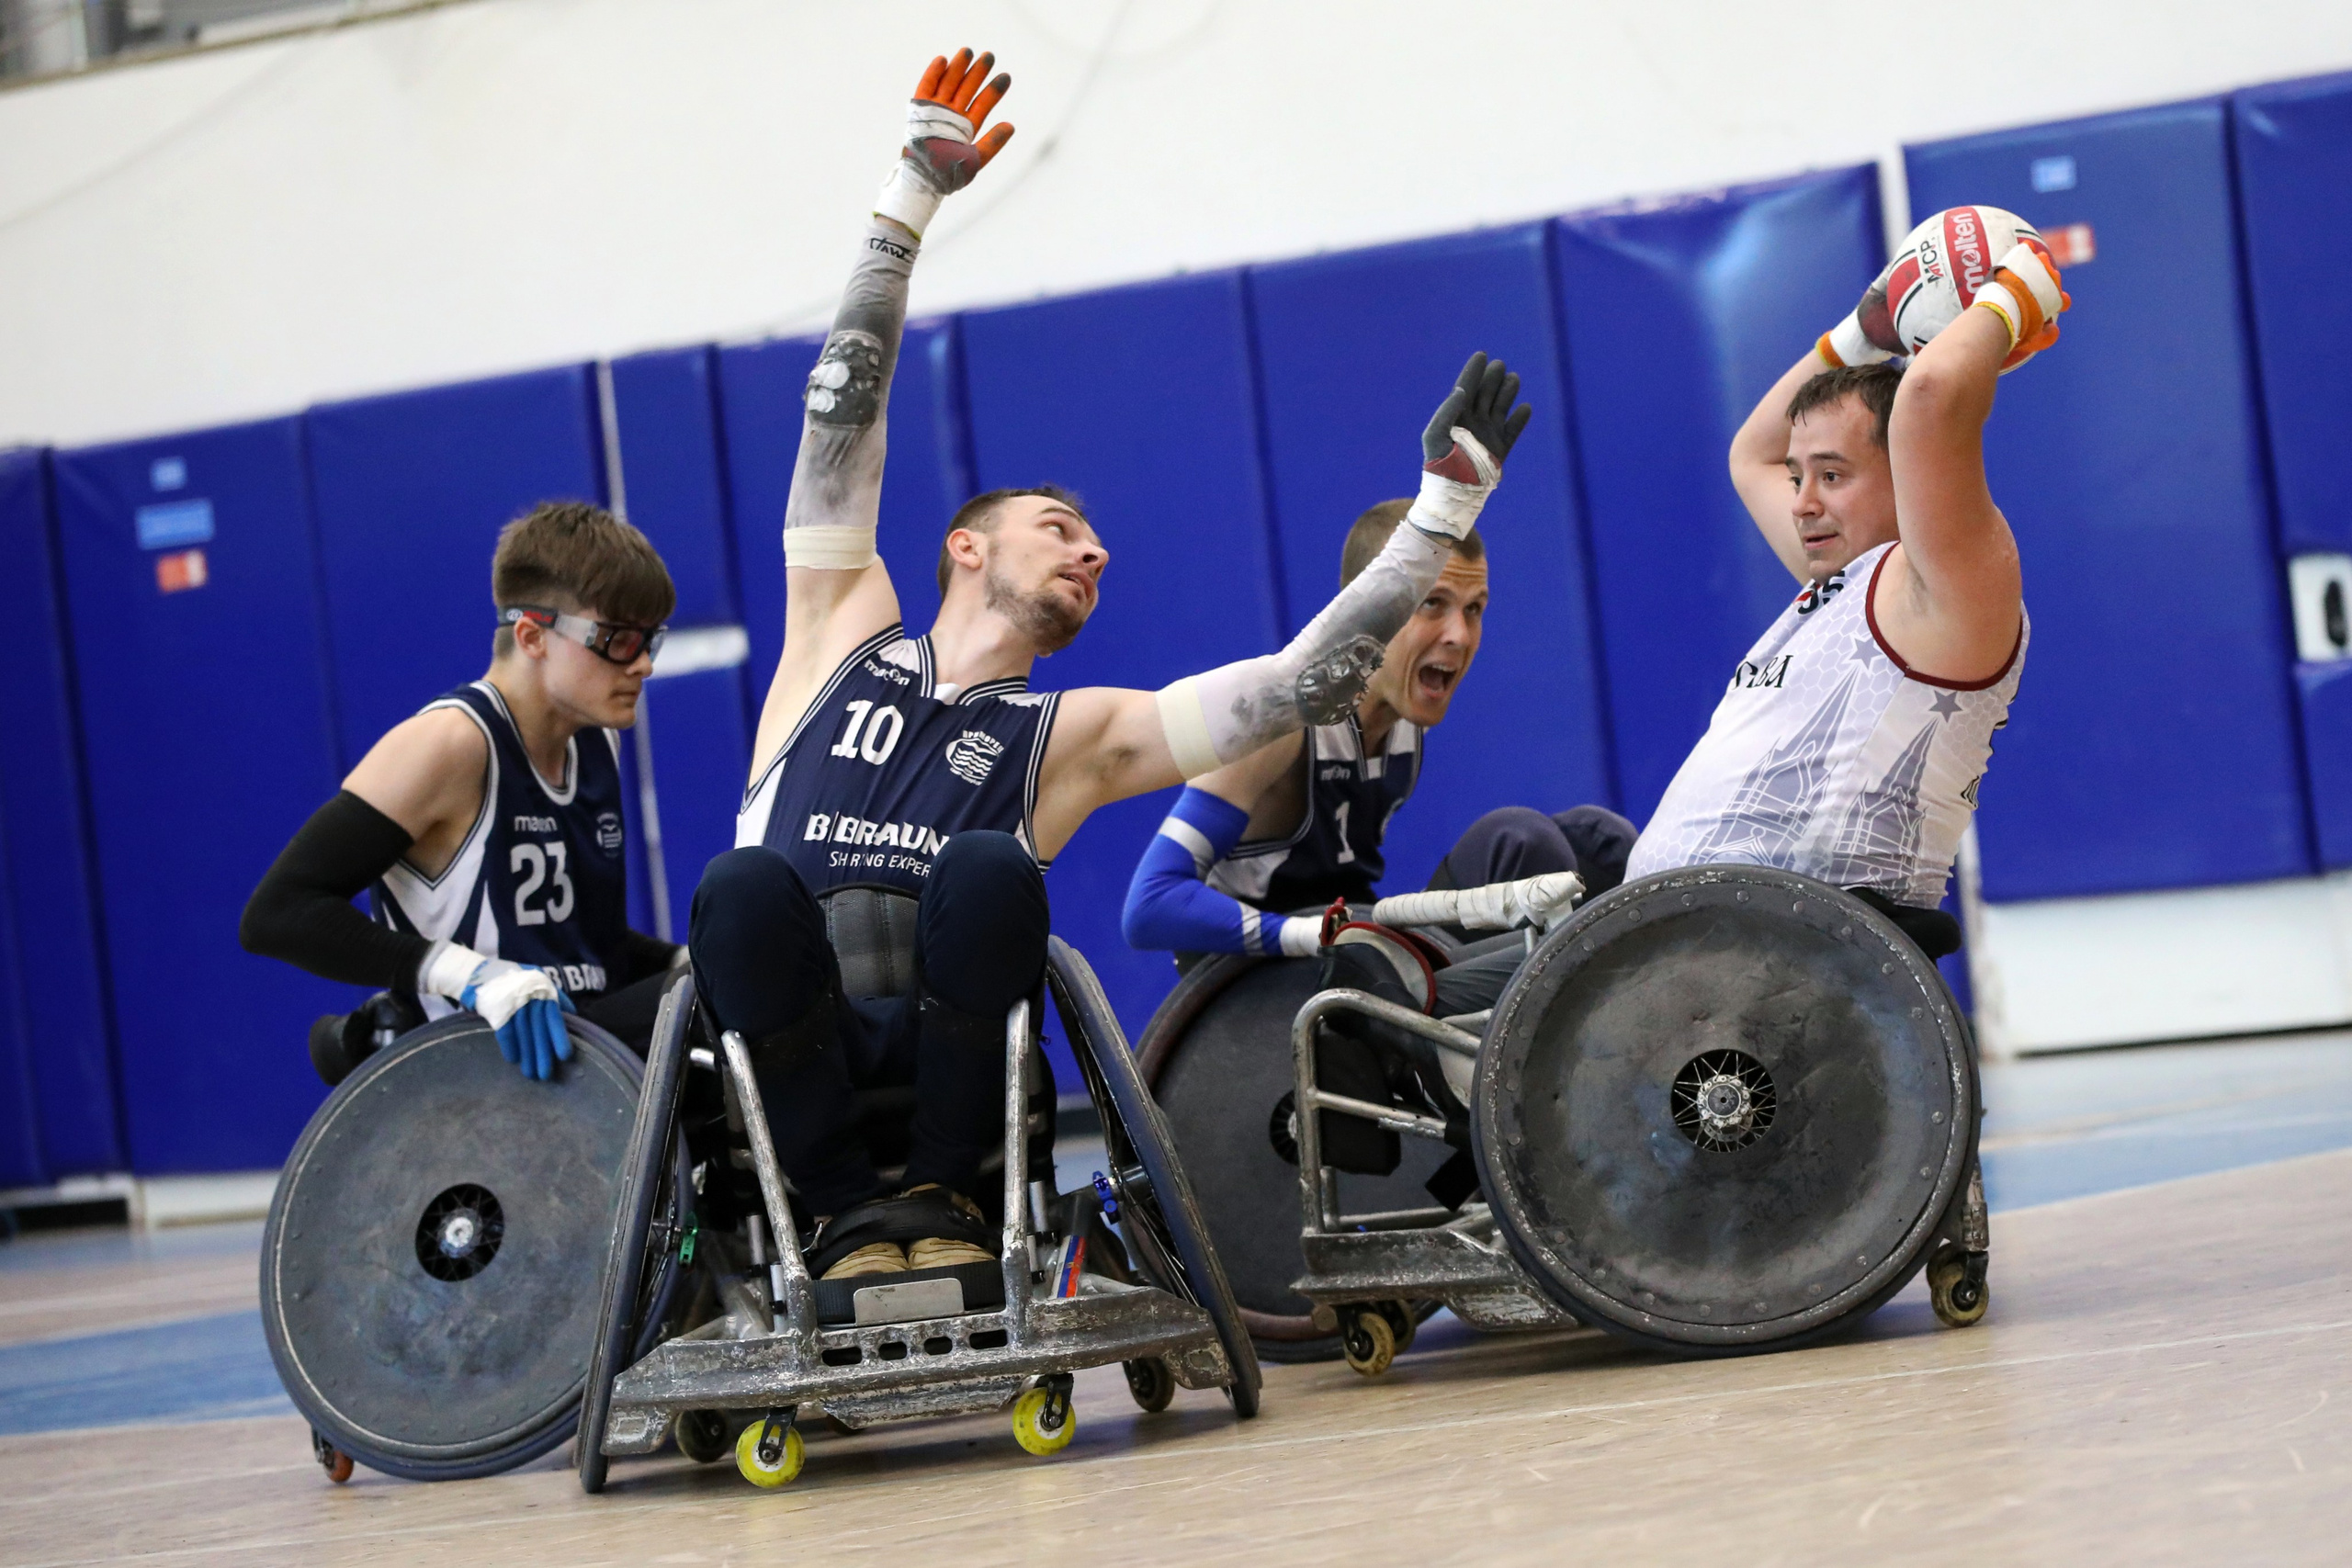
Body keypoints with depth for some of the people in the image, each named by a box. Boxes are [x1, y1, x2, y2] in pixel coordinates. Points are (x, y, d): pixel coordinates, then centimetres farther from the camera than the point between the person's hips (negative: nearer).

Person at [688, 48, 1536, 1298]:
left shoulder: (1074, 735, 22)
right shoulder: (843, 634, 22)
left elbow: (1305, 682, 15)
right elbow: (843, 411, 20)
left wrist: (1445, 507, 13)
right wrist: (913, 196, 19)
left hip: (947, 1055, 1)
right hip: (793, 1047, -1)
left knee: (987, 867, -32)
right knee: (746, 883, -35)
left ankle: (938, 1194, -17)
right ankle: (845, 1207, -22)